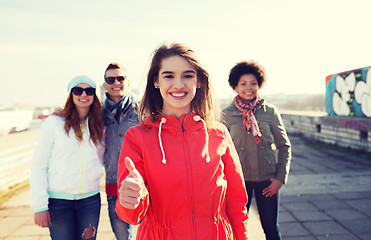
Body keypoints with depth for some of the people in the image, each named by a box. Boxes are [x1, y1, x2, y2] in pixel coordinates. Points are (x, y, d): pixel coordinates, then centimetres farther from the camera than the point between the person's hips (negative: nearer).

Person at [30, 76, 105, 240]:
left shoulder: (99, 126, 6)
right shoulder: (54, 123, -4)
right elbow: (38, 166, -6)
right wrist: (39, 206, -10)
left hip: (90, 200, 3)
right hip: (58, 201, -3)